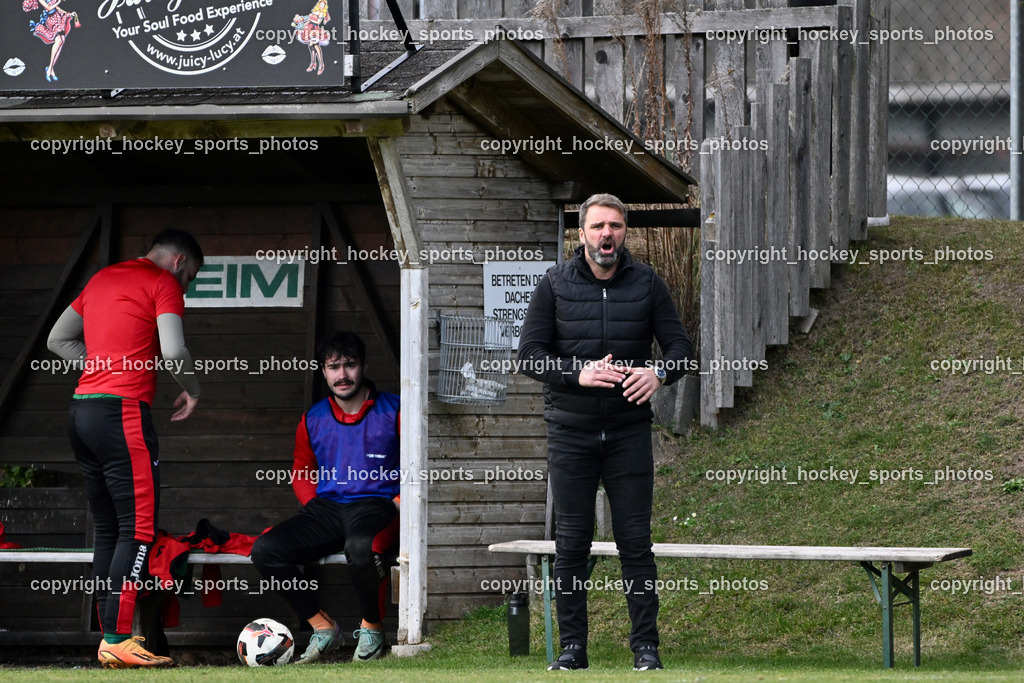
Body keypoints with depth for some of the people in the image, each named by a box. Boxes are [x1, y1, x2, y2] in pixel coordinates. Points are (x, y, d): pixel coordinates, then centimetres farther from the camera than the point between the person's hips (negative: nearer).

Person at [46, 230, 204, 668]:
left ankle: (109, 637, 9)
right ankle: (118, 641, -15)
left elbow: (57, 341, 24)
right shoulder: (164, 284, -2)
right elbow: (173, 352, -14)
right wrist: (192, 390, 5)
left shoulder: (102, 279, 21)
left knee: (107, 530, 11)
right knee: (138, 529, -8)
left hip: (82, 410, 8)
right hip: (123, 412, -8)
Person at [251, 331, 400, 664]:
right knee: (265, 550, -19)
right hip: (326, 508, 5)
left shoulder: (392, 412, 2)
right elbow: (301, 471, 27)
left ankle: (372, 629, -14)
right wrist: (313, 506, 9)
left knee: (361, 546, -42)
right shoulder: (313, 419, 14)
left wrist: (402, 500, -11)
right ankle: (322, 627, -6)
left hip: (377, 505, -5)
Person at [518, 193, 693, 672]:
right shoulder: (555, 285, 2)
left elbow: (679, 345, 5)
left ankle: (645, 646, 2)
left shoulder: (647, 284, 5)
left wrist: (659, 373, -18)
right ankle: (572, 646, 6)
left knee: (635, 542, -2)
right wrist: (580, 374, -18)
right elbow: (530, 354, -1)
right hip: (570, 431, 0)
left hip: (628, 431, 0)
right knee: (571, 543, 1)